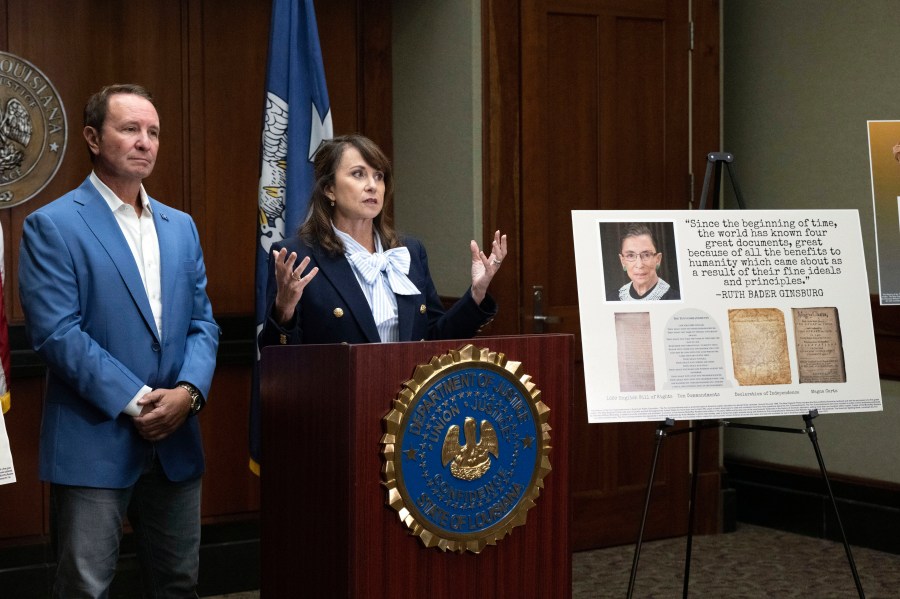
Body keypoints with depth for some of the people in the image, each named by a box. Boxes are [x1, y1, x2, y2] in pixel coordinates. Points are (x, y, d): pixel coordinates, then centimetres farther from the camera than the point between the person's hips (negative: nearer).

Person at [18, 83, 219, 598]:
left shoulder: (181, 227, 14)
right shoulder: (52, 226, -5)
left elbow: (202, 322, 11)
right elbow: (57, 333, -13)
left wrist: (189, 391, -8)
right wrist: (137, 401, -16)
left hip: (176, 441, 6)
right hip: (94, 444, -6)